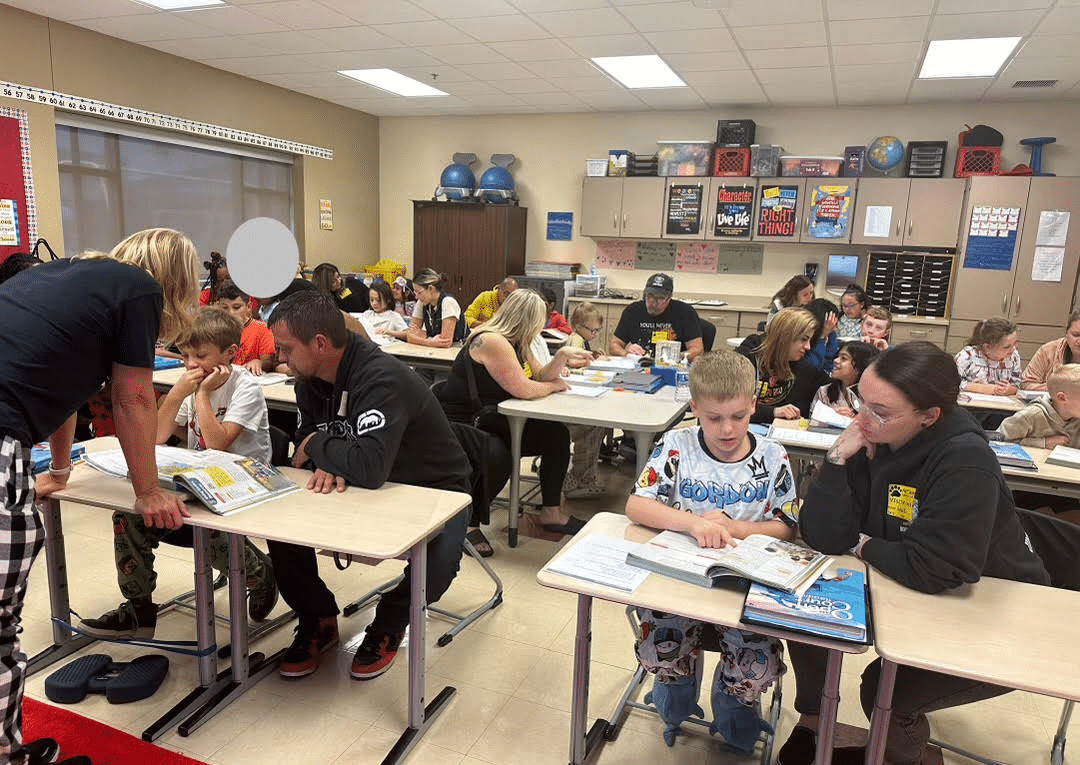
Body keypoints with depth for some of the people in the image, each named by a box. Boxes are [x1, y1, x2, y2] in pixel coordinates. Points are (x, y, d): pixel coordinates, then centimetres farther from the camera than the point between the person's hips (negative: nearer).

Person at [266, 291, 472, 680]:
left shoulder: (381, 378, -32)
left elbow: (370, 467, -43)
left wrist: (317, 446, -23)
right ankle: (319, 621, 11)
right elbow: (304, 446, 3)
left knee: (438, 560, -34)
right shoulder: (310, 380, -5)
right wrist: (328, 464, -21)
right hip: (364, 487, 7)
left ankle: (389, 625, 0)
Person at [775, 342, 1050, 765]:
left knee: (884, 691, -17)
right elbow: (823, 538, -16)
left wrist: (863, 545, -17)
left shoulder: (966, 464, -30)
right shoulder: (874, 439, -13)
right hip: (914, 599, 6)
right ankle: (810, 721, 19)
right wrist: (839, 458, -27)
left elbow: (930, 571, -34)